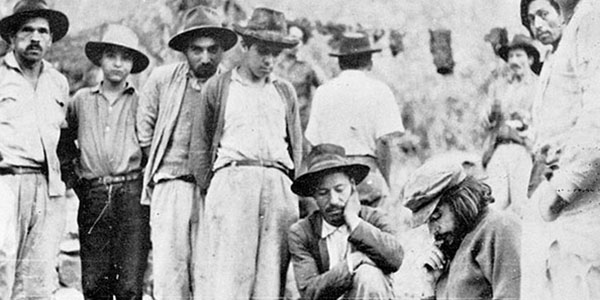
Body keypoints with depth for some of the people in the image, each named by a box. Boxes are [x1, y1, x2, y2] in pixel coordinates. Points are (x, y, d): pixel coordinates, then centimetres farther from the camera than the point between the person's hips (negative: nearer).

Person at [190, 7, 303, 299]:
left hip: (278, 185, 3)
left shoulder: (285, 92, 20)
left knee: (272, 273, -4)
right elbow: (200, 144, 12)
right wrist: (210, 188, 3)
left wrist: (291, 188, 10)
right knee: (227, 273, -12)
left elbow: (297, 147, 22)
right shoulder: (218, 87, 11)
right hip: (232, 178, -3)